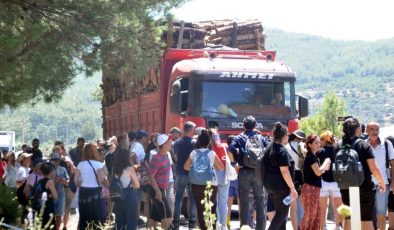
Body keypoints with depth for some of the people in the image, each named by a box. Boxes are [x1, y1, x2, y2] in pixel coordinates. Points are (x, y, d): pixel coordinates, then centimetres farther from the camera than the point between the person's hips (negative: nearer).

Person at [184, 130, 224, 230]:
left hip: (196, 184, 1)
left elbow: (186, 167, 6)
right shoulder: (211, 153, -5)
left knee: (200, 208, 7)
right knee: (212, 207, 10)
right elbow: (221, 167, 0)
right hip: (210, 184, -1)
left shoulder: (194, 153, 0)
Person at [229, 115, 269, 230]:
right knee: (260, 201, 9)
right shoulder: (261, 138, 7)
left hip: (244, 172, -1)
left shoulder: (239, 138, 2)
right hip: (258, 172, 1)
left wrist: (238, 160, -3)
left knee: (244, 202, 3)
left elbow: (231, 149, -16)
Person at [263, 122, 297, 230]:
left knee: (280, 211, 17)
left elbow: (267, 166, 17)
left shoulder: (270, 148, 10)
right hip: (280, 186, -9)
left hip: (269, 184, 9)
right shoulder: (282, 150, -17)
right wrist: (292, 188, -19)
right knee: (282, 212, 0)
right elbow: (284, 171, -22)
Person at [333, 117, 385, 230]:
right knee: (366, 219, 5)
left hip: (346, 188, 4)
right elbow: (373, 168, -14)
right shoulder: (364, 145, -12)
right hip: (365, 187, -3)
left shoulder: (337, 147, 0)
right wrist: (381, 181, 2)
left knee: (348, 218, 12)